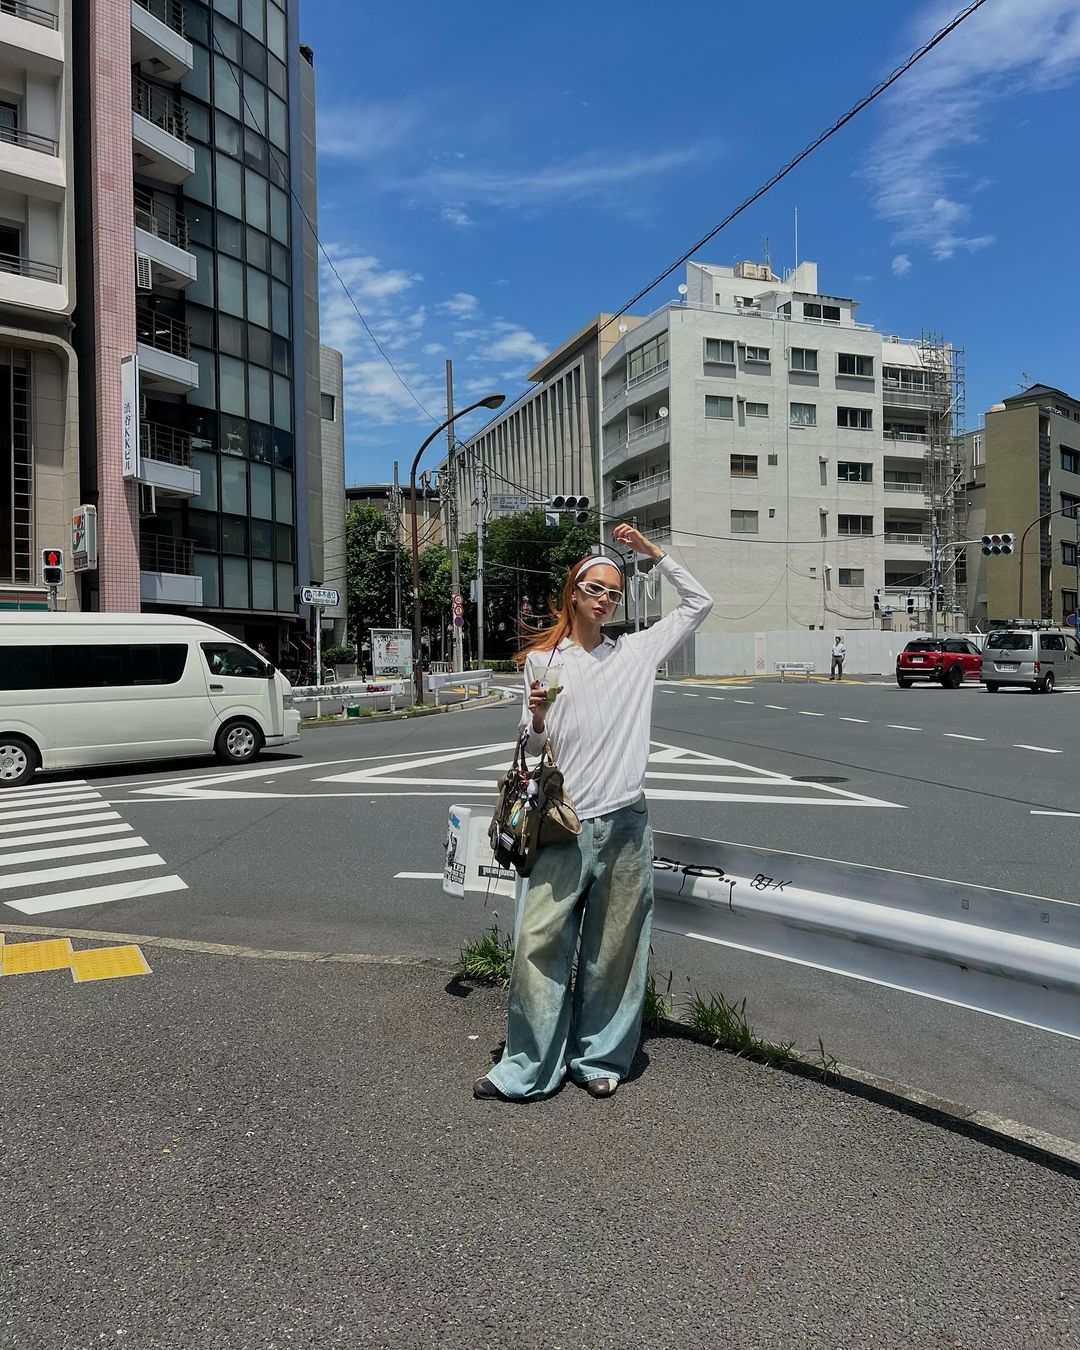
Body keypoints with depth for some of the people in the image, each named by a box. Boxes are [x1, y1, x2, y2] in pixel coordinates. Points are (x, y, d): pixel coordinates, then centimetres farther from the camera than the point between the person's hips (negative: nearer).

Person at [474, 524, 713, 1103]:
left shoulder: (635, 652, 8)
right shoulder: (542, 660, 5)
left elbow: (699, 602, 12)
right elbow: (532, 747, 9)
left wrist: (650, 550, 8)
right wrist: (537, 717, -14)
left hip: (624, 824, 1)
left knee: (613, 951, 9)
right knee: (540, 943, -1)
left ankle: (600, 1059, 26)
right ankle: (526, 1068, 13)